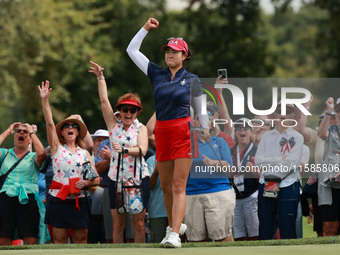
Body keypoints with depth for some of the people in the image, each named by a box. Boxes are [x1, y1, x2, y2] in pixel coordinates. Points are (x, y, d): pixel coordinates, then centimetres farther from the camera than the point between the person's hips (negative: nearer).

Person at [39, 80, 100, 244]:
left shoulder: (84, 153, 12)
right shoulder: (57, 149, 8)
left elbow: (96, 179, 10)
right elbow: (49, 123, -2)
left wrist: (86, 183, -12)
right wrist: (45, 100, -10)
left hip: (79, 201, 2)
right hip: (58, 198, -1)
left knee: (81, 241, 1)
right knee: (59, 240, -3)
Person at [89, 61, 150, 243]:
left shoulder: (141, 128, 3)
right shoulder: (114, 125, 8)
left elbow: (142, 149, -12)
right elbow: (104, 100, 4)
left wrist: (125, 149, -27)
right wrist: (100, 78, -1)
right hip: (116, 178, 2)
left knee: (138, 223, -1)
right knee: (117, 223, 2)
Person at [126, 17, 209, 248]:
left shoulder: (192, 80, 4)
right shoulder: (157, 74, 10)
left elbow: (201, 109, 10)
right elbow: (132, 50, 12)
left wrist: (206, 131, -1)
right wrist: (146, 28, 6)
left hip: (184, 132, -4)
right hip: (162, 132, 4)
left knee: (178, 186, -10)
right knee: (166, 186, 11)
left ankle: (175, 234, -17)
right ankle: (174, 225, 29)